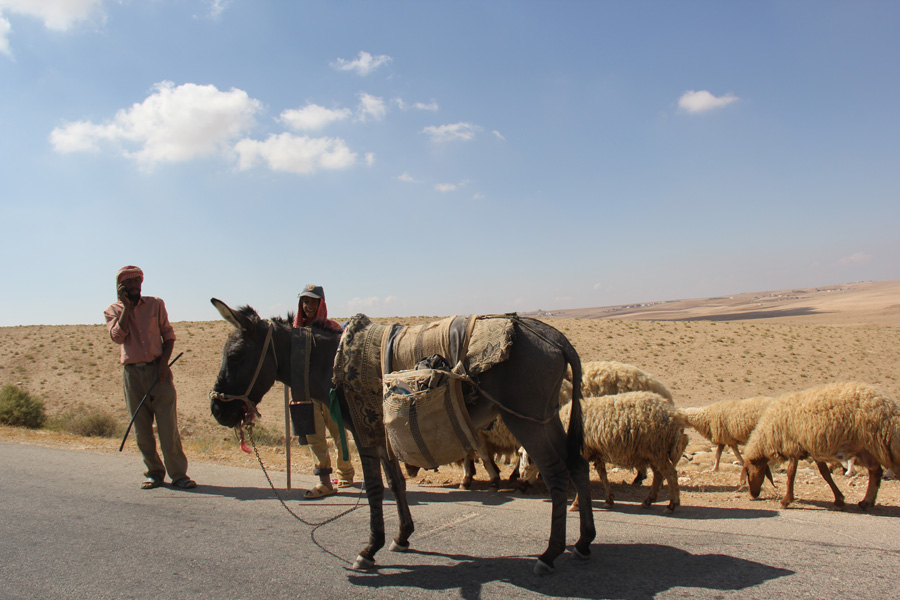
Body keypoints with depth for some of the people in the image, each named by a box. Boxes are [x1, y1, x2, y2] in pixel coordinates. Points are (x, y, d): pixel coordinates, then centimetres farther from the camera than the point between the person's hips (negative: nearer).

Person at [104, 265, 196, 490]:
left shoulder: (155, 305, 9)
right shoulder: (112, 311, 8)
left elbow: (168, 335, 10)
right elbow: (118, 337, -9)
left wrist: (164, 361, -5)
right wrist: (127, 306, -7)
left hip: (158, 371, -1)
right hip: (132, 373, 1)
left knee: (168, 425, -5)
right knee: (141, 429, 5)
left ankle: (178, 474, 1)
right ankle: (154, 472, 19)